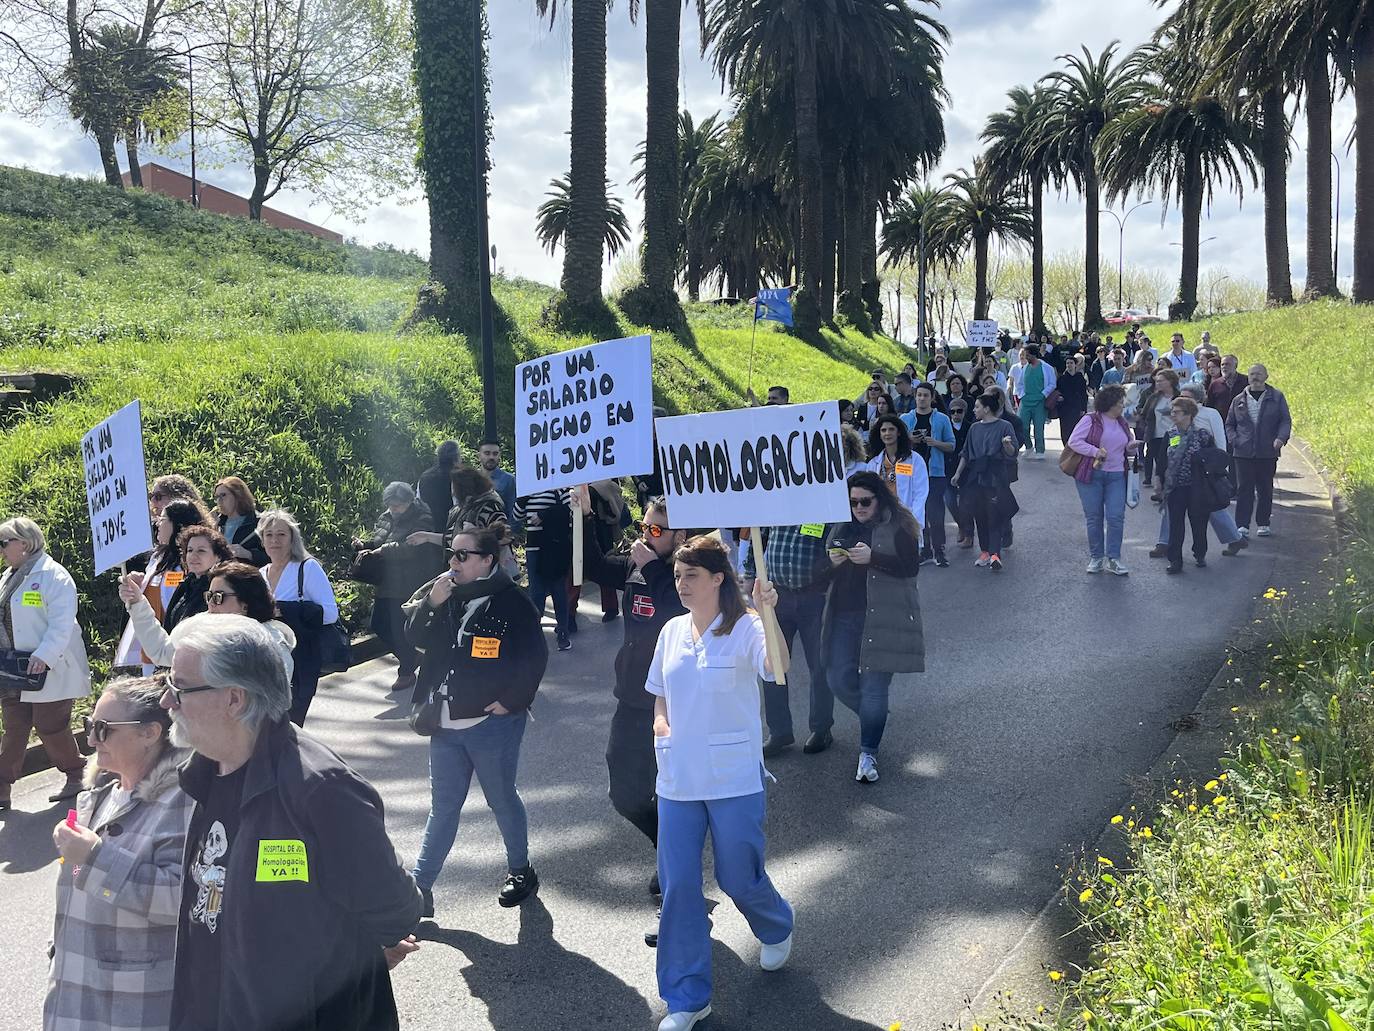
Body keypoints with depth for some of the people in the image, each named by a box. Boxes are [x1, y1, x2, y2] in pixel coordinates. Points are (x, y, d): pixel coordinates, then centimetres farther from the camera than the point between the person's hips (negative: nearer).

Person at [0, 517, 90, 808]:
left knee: (50, 727, 0)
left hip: (49, 671, -8)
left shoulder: (52, 575, -12)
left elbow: (62, 623, -20)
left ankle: (75, 776, 18)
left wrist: (44, 656, -28)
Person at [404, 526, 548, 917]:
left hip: (492, 723, -5)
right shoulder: (444, 592, 4)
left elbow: (535, 656, -12)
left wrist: (511, 701, -12)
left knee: (502, 799, 12)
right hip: (447, 723, 5)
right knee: (443, 806, 13)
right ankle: (419, 886, 17)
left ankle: (521, 870, 32)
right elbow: (416, 636, 3)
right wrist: (432, 603, -13)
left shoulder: (511, 602, -13)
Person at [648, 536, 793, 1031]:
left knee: (739, 878, 10)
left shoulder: (745, 629, -13)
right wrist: (660, 722, -1)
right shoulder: (672, 631, 5)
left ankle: (776, 930, 46)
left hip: (734, 780, -5)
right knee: (678, 886, 4)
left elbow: (778, 669, -33)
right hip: (677, 779, 5)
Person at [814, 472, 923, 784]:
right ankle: (873, 716, 34)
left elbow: (911, 566, -12)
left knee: (873, 685, -6)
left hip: (883, 617, -5)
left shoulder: (898, 527, -1)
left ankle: (868, 754, 3)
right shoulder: (840, 528, 13)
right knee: (838, 680, 4)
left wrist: (872, 558, -22)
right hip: (844, 617, 5)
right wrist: (832, 562, -11)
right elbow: (820, 574, 12)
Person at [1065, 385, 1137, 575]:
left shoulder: (1123, 424, 14)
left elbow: (1128, 448, 24)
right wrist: (1095, 451, -19)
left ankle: (1113, 559, 3)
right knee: (1093, 517, 3)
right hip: (1091, 475, -4)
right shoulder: (1090, 420, -6)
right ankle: (1095, 558, 15)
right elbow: (1073, 441, -11)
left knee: (1116, 517, -5)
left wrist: (1131, 447, 1)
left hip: (1116, 476, 4)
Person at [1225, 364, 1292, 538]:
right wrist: (1233, 440, -3)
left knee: (1265, 489, 8)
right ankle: (1242, 525, -3)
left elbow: (1285, 420, 2)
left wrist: (1281, 438, -16)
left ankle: (1263, 524, 19)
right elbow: (1229, 424, 15)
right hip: (1243, 453, 1)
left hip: (1267, 452, 0)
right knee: (1244, 488, -3)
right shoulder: (1239, 400, 10)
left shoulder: (1277, 398, 5)